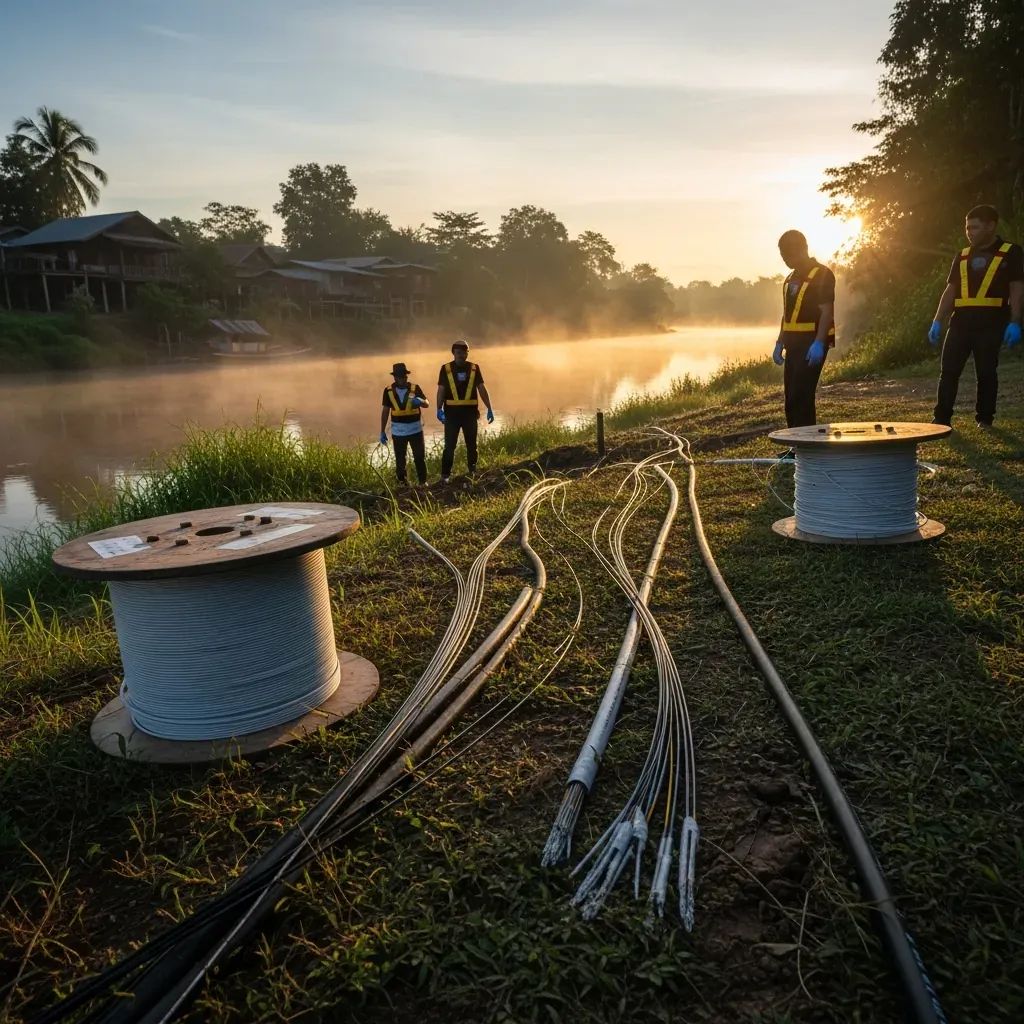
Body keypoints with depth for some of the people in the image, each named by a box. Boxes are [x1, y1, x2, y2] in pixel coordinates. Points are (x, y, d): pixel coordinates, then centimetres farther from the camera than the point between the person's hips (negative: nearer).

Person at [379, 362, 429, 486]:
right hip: (398, 431, 0)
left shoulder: (415, 388, -2)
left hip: (415, 429, 0)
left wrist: (420, 401, -26)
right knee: (400, 460, 6)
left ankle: (423, 482, 18)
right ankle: (402, 484, 18)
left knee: (420, 457, 5)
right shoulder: (389, 391, -1)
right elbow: (385, 412, 4)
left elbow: (427, 404, -1)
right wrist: (382, 432, 3)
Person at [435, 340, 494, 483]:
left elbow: (482, 389, 6)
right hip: (452, 412, -2)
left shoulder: (474, 368, 4)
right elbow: (441, 390, -2)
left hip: (470, 412, 2)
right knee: (449, 445, -2)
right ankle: (445, 475, 3)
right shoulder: (446, 369, 0)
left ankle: (473, 472, 25)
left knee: (471, 444, 12)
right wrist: (439, 409, -15)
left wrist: (489, 409, 1)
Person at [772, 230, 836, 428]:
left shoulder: (822, 275, -7)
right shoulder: (791, 279, 19)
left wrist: (819, 343, -24)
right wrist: (780, 343, 18)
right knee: (791, 398, 7)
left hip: (812, 344, -9)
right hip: (794, 344, 9)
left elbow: (826, 311, -15)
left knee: (801, 397, -16)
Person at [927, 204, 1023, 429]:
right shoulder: (963, 256, 16)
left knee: (986, 372, 1)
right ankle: (942, 418, 1)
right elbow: (950, 290, 16)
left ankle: (985, 418, 13)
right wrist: (937, 321, 6)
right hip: (961, 320, 4)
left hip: (991, 321, -4)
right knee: (948, 370, -2)